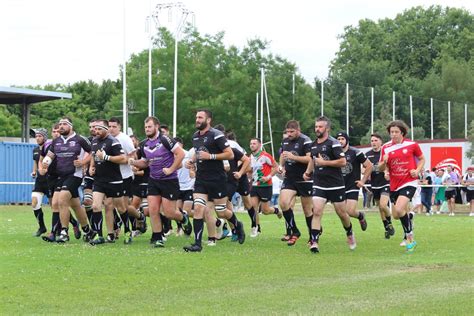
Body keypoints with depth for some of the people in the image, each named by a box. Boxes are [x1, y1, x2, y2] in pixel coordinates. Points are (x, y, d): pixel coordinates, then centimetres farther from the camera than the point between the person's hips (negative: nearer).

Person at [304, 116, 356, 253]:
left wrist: (324, 162, -18)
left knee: (341, 213, 8)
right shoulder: (314, 144, 10)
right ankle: (314, 242, -15)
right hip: (319, 185, 4)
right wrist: (308, 172, 15)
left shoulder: (333, 143, -11)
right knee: (316, 211, -12)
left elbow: (343, 162, -17)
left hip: (336, 185, -4)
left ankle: (350, 234, 36)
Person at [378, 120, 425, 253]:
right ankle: (409, 216, 43)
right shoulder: (386, 147, 3)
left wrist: (417, 171, -7)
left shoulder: (412, 145, -4)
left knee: (399, 210, -22)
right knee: (396, 215, 8)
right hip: (394, 185, 5)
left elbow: (422, 159, 11)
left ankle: (410, 238, -6)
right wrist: (384, 162, -16)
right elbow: (381, 168, 7)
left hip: (409, 182, -5)